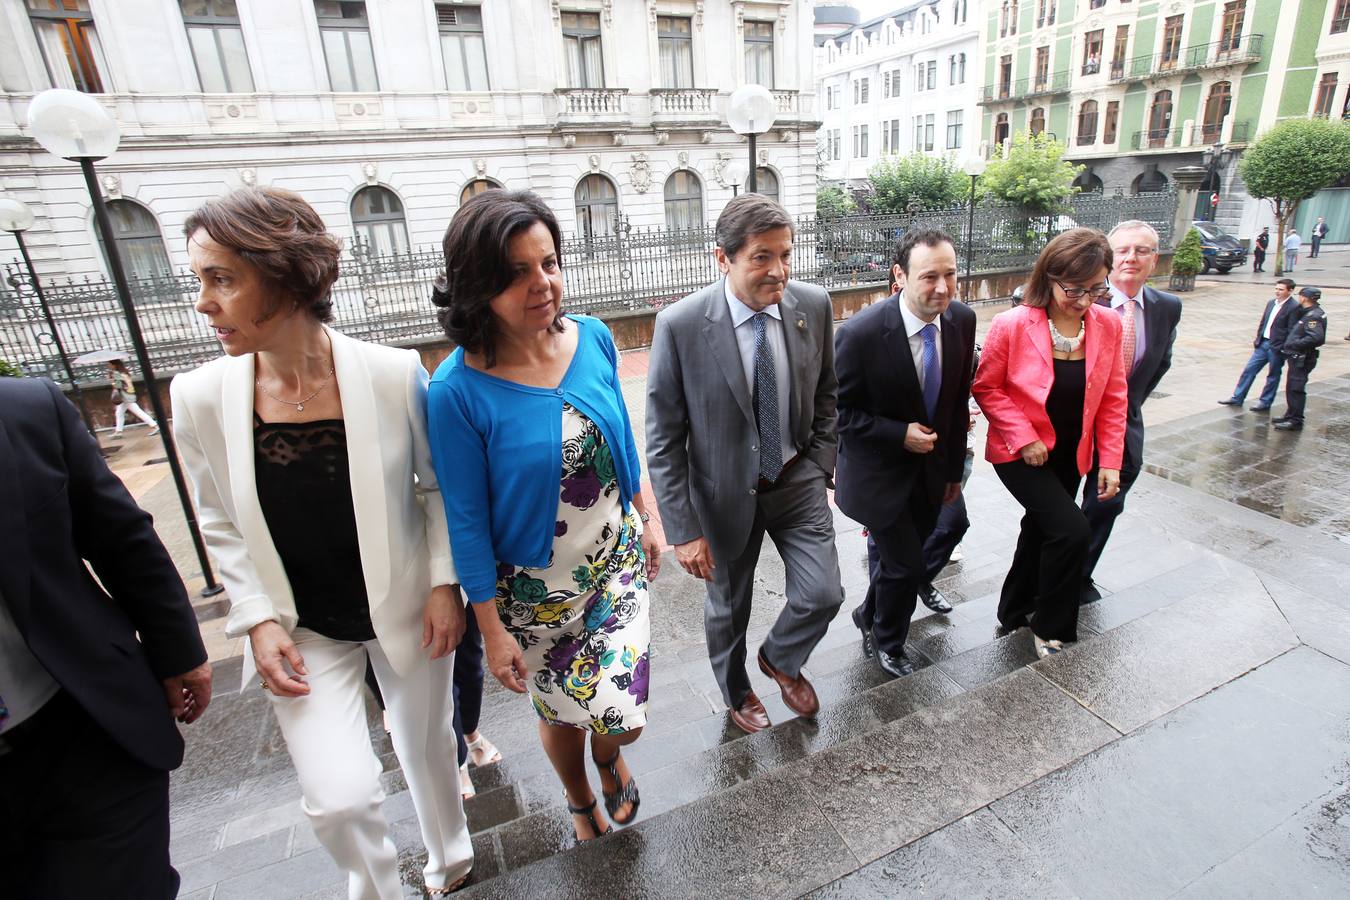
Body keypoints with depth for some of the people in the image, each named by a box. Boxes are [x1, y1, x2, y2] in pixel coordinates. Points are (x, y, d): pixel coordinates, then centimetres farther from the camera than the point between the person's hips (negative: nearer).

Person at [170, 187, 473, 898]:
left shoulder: (394, 374, -19)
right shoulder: (200, 398, -12)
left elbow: (439, 485, -5)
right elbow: (222, 527, 1)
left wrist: (445, 581, -9)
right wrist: (259, 620, -6)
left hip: (406, 611, 0)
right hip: (303, 629, 1)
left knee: (427, 746, 20)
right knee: (339, 798, -4)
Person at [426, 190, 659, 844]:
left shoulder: (594, 338, -10)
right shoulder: (459, 390, -22)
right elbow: (467, 520, -14)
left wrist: (646, 519, 9)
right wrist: (491, 628, -9)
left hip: (617, 563, 3)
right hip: (537, 590, -2)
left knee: (620, 713, 6)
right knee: (561, 712, 21)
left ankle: (608, 754, 46)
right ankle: (579, 799, 56)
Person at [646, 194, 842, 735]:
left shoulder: (813, 305, -10)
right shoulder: (680, 324, -22)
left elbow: (825, 395, 7)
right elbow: (663, 439, -16)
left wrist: (819, 467, 1)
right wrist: (684, 531, -15)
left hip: (798, 482, 3)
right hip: (725, 492, -2)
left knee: (823, 595, 3)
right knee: (727, 609, 17)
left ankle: (781, 659, 40)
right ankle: (736, 693, 50)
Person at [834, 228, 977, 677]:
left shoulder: (962, 320, -8)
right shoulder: (860, 333, -26)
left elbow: (958, 399, 4)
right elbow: (840, 411, -15)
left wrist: (955, 468, 10)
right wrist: (901, 435, -24)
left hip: (930, 470, 6)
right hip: (879, 472, -5)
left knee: (901, 558, 19)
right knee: (908, 566, 1)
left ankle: (869, 616, 49)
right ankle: (888, 641, 32)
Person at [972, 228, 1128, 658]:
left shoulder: (1108, 324, -8)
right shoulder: (1012, 324, -20)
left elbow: (1113, 397, 0)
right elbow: (986, 387, -11)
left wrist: (1110, 460, -3)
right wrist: (1023, 437, -19)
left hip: (1071, 454, 5)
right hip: (1021, 453, -5)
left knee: (1041, 529, 19)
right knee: (1071, 530, -17)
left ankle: (1015, 612, 43)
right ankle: (1051, 629, 7)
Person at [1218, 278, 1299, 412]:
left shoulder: (1294, 307, -13)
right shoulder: (1271, 302, 9)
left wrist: (1285, 349, -17)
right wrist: (1258, 338, 11)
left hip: (1277, 347, -7)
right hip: (1263, 343, 7)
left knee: (1273, 376, 6)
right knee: (1249, 369, 8)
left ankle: (1265, 403, 15)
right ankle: (1237, 398, 15)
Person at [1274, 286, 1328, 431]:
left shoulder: (1313, 316, -18)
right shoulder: (1309, 313, 13)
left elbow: (1316, 337, -28)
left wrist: (1295, 344, -20)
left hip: (1302, 359, -10)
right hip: (1298, 357, 10)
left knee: (1296, 389, -6)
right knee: (1292, 388, 18)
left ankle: (1295, 421, -1)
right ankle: (1290, 416, 29)